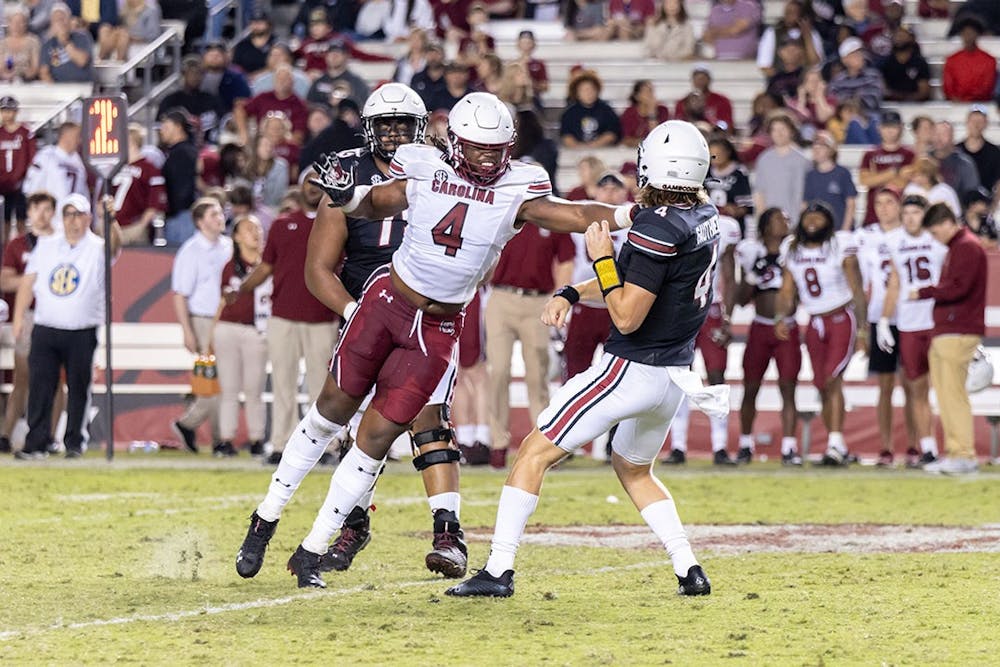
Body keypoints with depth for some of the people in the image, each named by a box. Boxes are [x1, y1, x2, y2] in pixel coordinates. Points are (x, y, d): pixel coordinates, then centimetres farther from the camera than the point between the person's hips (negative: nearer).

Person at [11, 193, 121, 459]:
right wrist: (18, 317, 4)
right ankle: (36, 444, 0)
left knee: (79, 389, 2)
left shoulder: (97, 248, 0)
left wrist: (111, 221, -43)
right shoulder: (45, 246, 11)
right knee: (39, 387, -3)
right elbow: (28, 282, 12)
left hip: (82, 334, -2)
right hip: (45, 330, 2)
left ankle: (75, 442, 12)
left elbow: (113, 246, -23)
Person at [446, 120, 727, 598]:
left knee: (535, 451, 0)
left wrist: (603, 259, -12)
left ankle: (498, 571, -3)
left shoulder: (658, 228, -22)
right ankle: (689, 571, 16)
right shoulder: (705, 216, 6)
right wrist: (571, 293, 6)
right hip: (674, 374, 9)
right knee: (633, 470, 28)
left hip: (631, 370, -9)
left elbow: (627, 316, -20)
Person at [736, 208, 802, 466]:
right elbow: (742, 299, 2)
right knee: (751, 388, 6)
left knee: (788, 387, -8)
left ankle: (789, 448, -10)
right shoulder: (753, 256, 4)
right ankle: (745, 443, 20)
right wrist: (751, 273, -11)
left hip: (788, 330, -1)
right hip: (760, 329, 1)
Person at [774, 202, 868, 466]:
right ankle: (837, 448, 13)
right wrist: (781, 318, -12)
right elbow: (787, 291, 7)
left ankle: (835, 445, -23)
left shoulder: (840, 246, -8)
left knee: (832, 379, -19)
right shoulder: (792, 250, 6)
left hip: (842, 319, -6)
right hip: (814, 324, 6)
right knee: (822, 386, 5)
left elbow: (857, 291, -6)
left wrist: (862, 330, -10)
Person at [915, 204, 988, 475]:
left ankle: (964, 455, -12)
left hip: (958, 335, -10)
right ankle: (953, 453, 10)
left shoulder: (967, 247, -9)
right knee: (945, 393, 9)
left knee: (953, 393, -12)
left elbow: (958, 287, -18)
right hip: (944, 334, 10)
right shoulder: (955, 248, 23)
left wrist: (923, 293, -10)